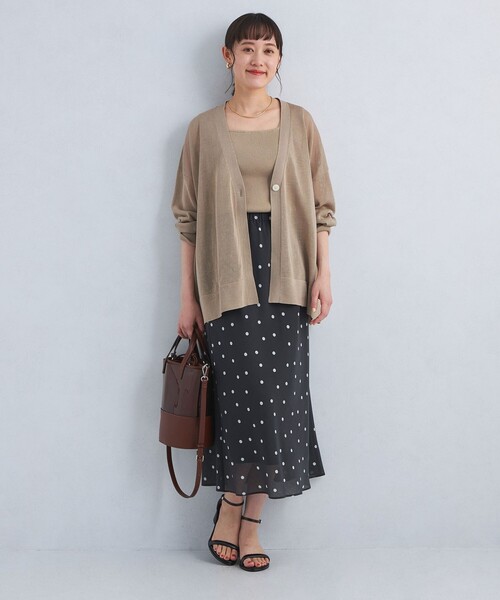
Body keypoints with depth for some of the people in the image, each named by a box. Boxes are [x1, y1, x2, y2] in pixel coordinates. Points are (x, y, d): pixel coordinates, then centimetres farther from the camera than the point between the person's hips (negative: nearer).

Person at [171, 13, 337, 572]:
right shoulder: (204, 128, 8)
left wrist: (323, 274, 0)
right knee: (246, 388, -9)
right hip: (227, 275, -1)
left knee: (276, 393, -2)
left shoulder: (299, 123, 10)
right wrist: (187, 296, 3)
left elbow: (321, 206, 10)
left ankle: (241, 515, 11)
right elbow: (187, 215, 7)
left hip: (284, 273, 2)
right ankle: (238, 515, 10)